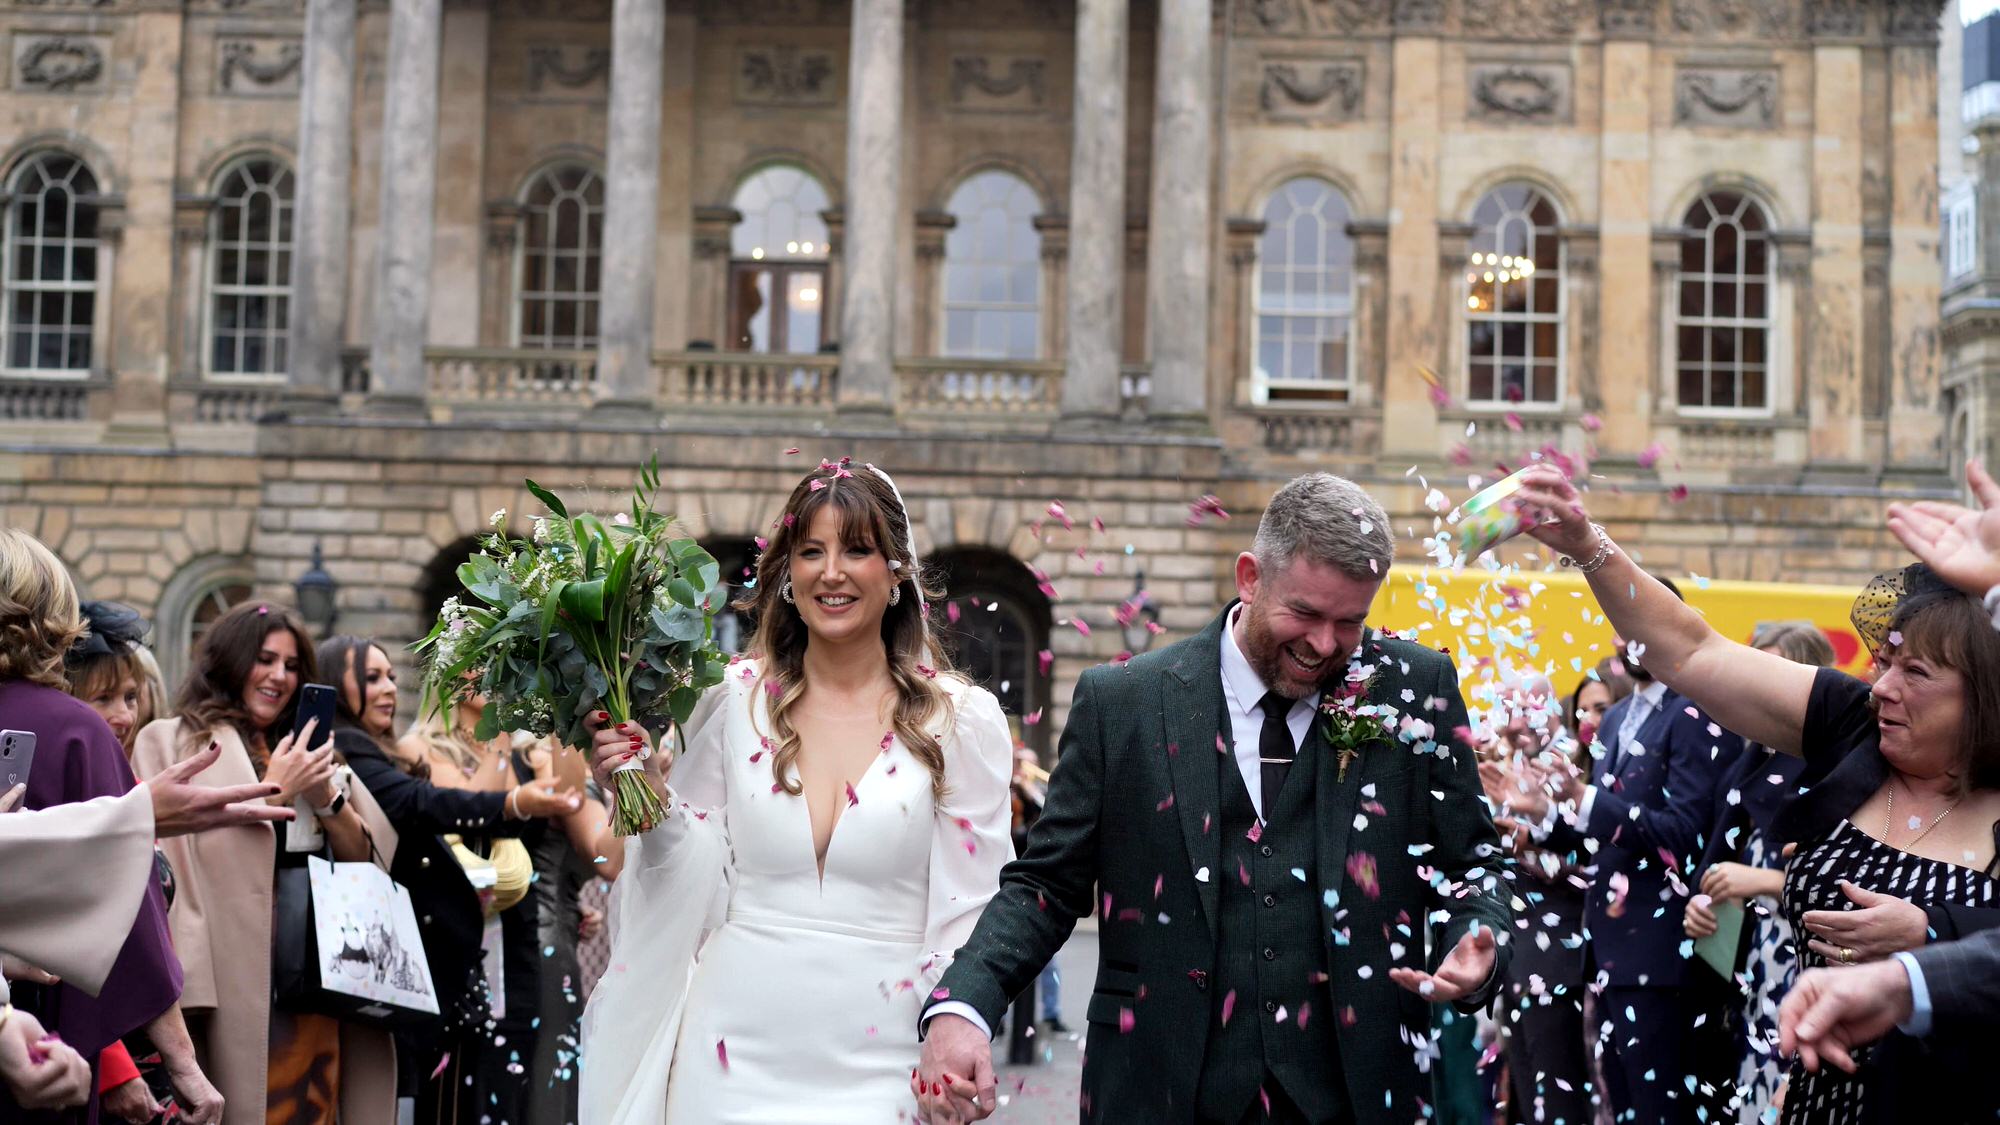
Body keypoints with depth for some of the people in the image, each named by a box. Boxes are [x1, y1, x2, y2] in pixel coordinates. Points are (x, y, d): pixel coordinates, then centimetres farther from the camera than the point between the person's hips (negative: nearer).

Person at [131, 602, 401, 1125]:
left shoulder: (304, 751, 18)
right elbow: (181, 849, -10)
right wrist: (273, 791, -10)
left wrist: (327, 799, -5)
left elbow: (367, 856, 11)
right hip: (237, 967, -5)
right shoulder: (173, 741, 3)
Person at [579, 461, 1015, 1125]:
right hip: (734, 1054, 1)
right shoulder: (732, 701, 1)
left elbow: (971, 909, -2)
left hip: (875, 1062, -1)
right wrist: (649, 797, -10)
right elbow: (703, 884, 5)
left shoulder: (963, 720, -2)